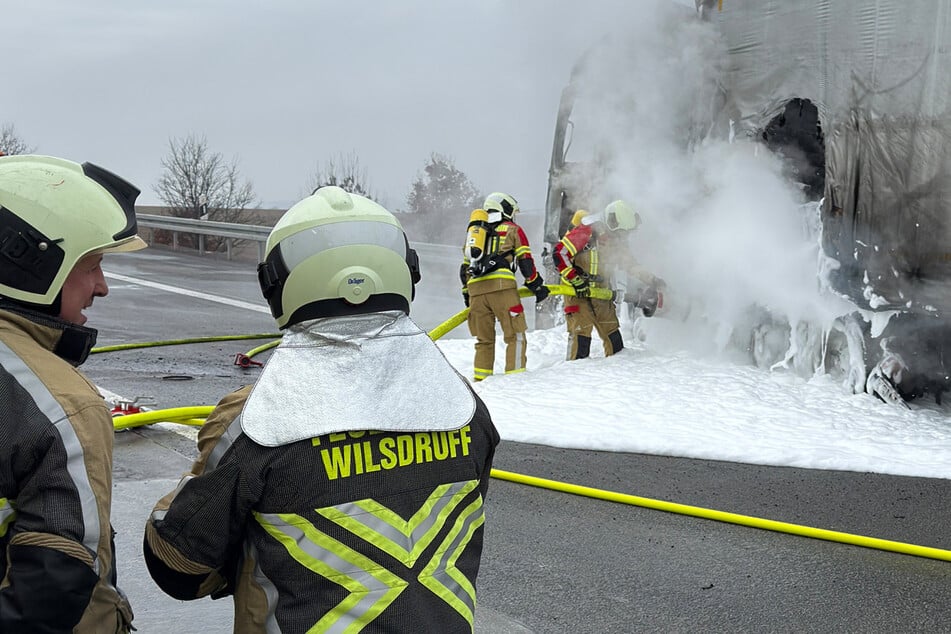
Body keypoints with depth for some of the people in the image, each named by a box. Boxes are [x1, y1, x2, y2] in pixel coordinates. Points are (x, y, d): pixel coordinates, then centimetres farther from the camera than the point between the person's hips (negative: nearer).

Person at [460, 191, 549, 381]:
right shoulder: (513, 230, 16)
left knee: (484, 339, 11)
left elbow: (464, 268, 26)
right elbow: (525, 261, 8)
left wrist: (467, 294, 30)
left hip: (475, 288, 5)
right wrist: (537, 286, 15)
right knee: (515, 335, -2)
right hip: (502, 286, -5)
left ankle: (480, 378, 6)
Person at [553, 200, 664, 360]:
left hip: (601, 291, 7)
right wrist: (576, 281, -24)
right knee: (581, 332, -13)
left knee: (612, 332, 4)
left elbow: (628, 263, 18)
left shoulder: (616, 236, 6)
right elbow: (559, 253, -23)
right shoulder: (587, 231, -20)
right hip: (577, 291, -7)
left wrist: (651, 279, 10)